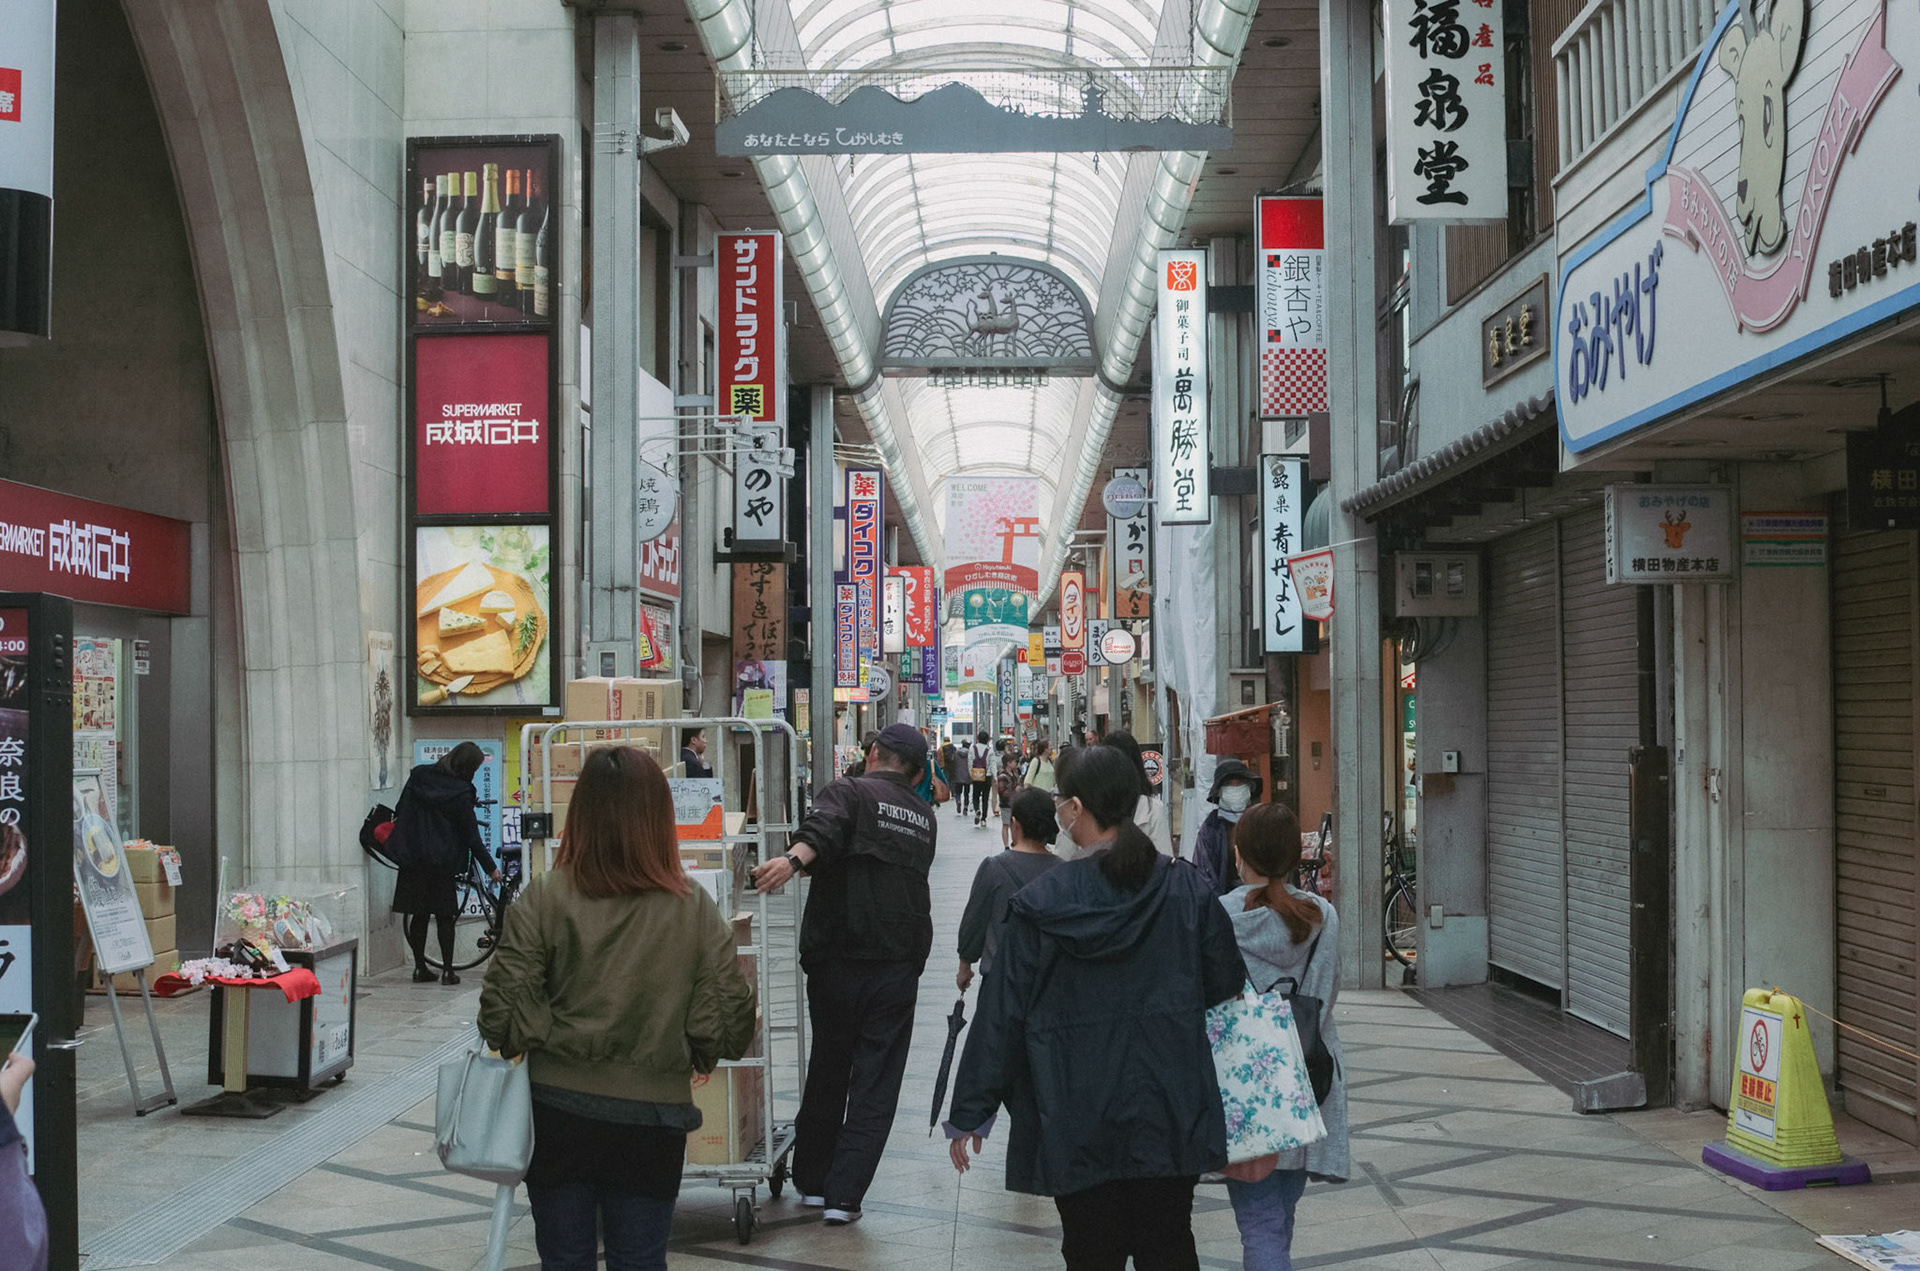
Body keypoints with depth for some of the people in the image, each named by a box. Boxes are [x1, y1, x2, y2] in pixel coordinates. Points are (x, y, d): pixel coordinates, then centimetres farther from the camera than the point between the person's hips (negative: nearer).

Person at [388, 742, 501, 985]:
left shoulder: (418, 776, 3)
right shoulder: (461, 793, -12)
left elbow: (401, 811, 12)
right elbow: (472, 837, -8)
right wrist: (490, 867, 0)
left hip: (411, 857, 5)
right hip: (441, 862, -5)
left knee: (418, 914, 10)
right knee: (444, 916, 3)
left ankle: (420, 968, 13)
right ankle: (447, 970, 3)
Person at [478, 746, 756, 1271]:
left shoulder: (545, 898, -11)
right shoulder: (694, 907, -7)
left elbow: (503, 1009, -13)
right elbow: (729, 1016, -6)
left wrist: (546, 1043, 8)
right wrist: (691, 1056, 14)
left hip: (558, 1111, -1)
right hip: (652, 1115, 1)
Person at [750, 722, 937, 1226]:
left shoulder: (849, 792, -2)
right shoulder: (924, 817, 14)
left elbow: (824, 828, -24)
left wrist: (794, 859, -42)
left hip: (837, 959, -2)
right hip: (900, 965, 2)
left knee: (827, 1070, 15)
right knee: (876, 1082, 6)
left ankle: (812, 1180, 26)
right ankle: (844, 1195, 0)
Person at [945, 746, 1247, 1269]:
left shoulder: (1041, 902, -10)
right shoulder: (1185, 888, -4)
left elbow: (1002, 1014, -7)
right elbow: (1226, 983, 5)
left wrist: (970, 1113, 0)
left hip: (1079, 1123, -2)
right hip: (1168, 1115, 2)